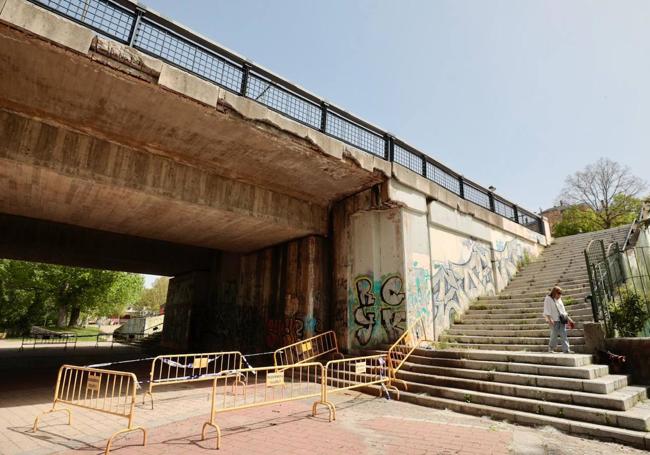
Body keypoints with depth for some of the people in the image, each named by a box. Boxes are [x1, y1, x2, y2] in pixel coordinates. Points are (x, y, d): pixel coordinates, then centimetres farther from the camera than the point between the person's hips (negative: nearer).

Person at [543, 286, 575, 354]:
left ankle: (566, 349, -2)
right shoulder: (548, 299, -3)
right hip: (554, 321, -6)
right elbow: (547, 311, -10)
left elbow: (563, 310, 25)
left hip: (562, 320, 6)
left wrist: (568, 318, 20)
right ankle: (551, 348, 12)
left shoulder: (559, 299, 18)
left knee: (564, 335, -1)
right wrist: (549, 319, -19)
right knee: (554, 335, -3)